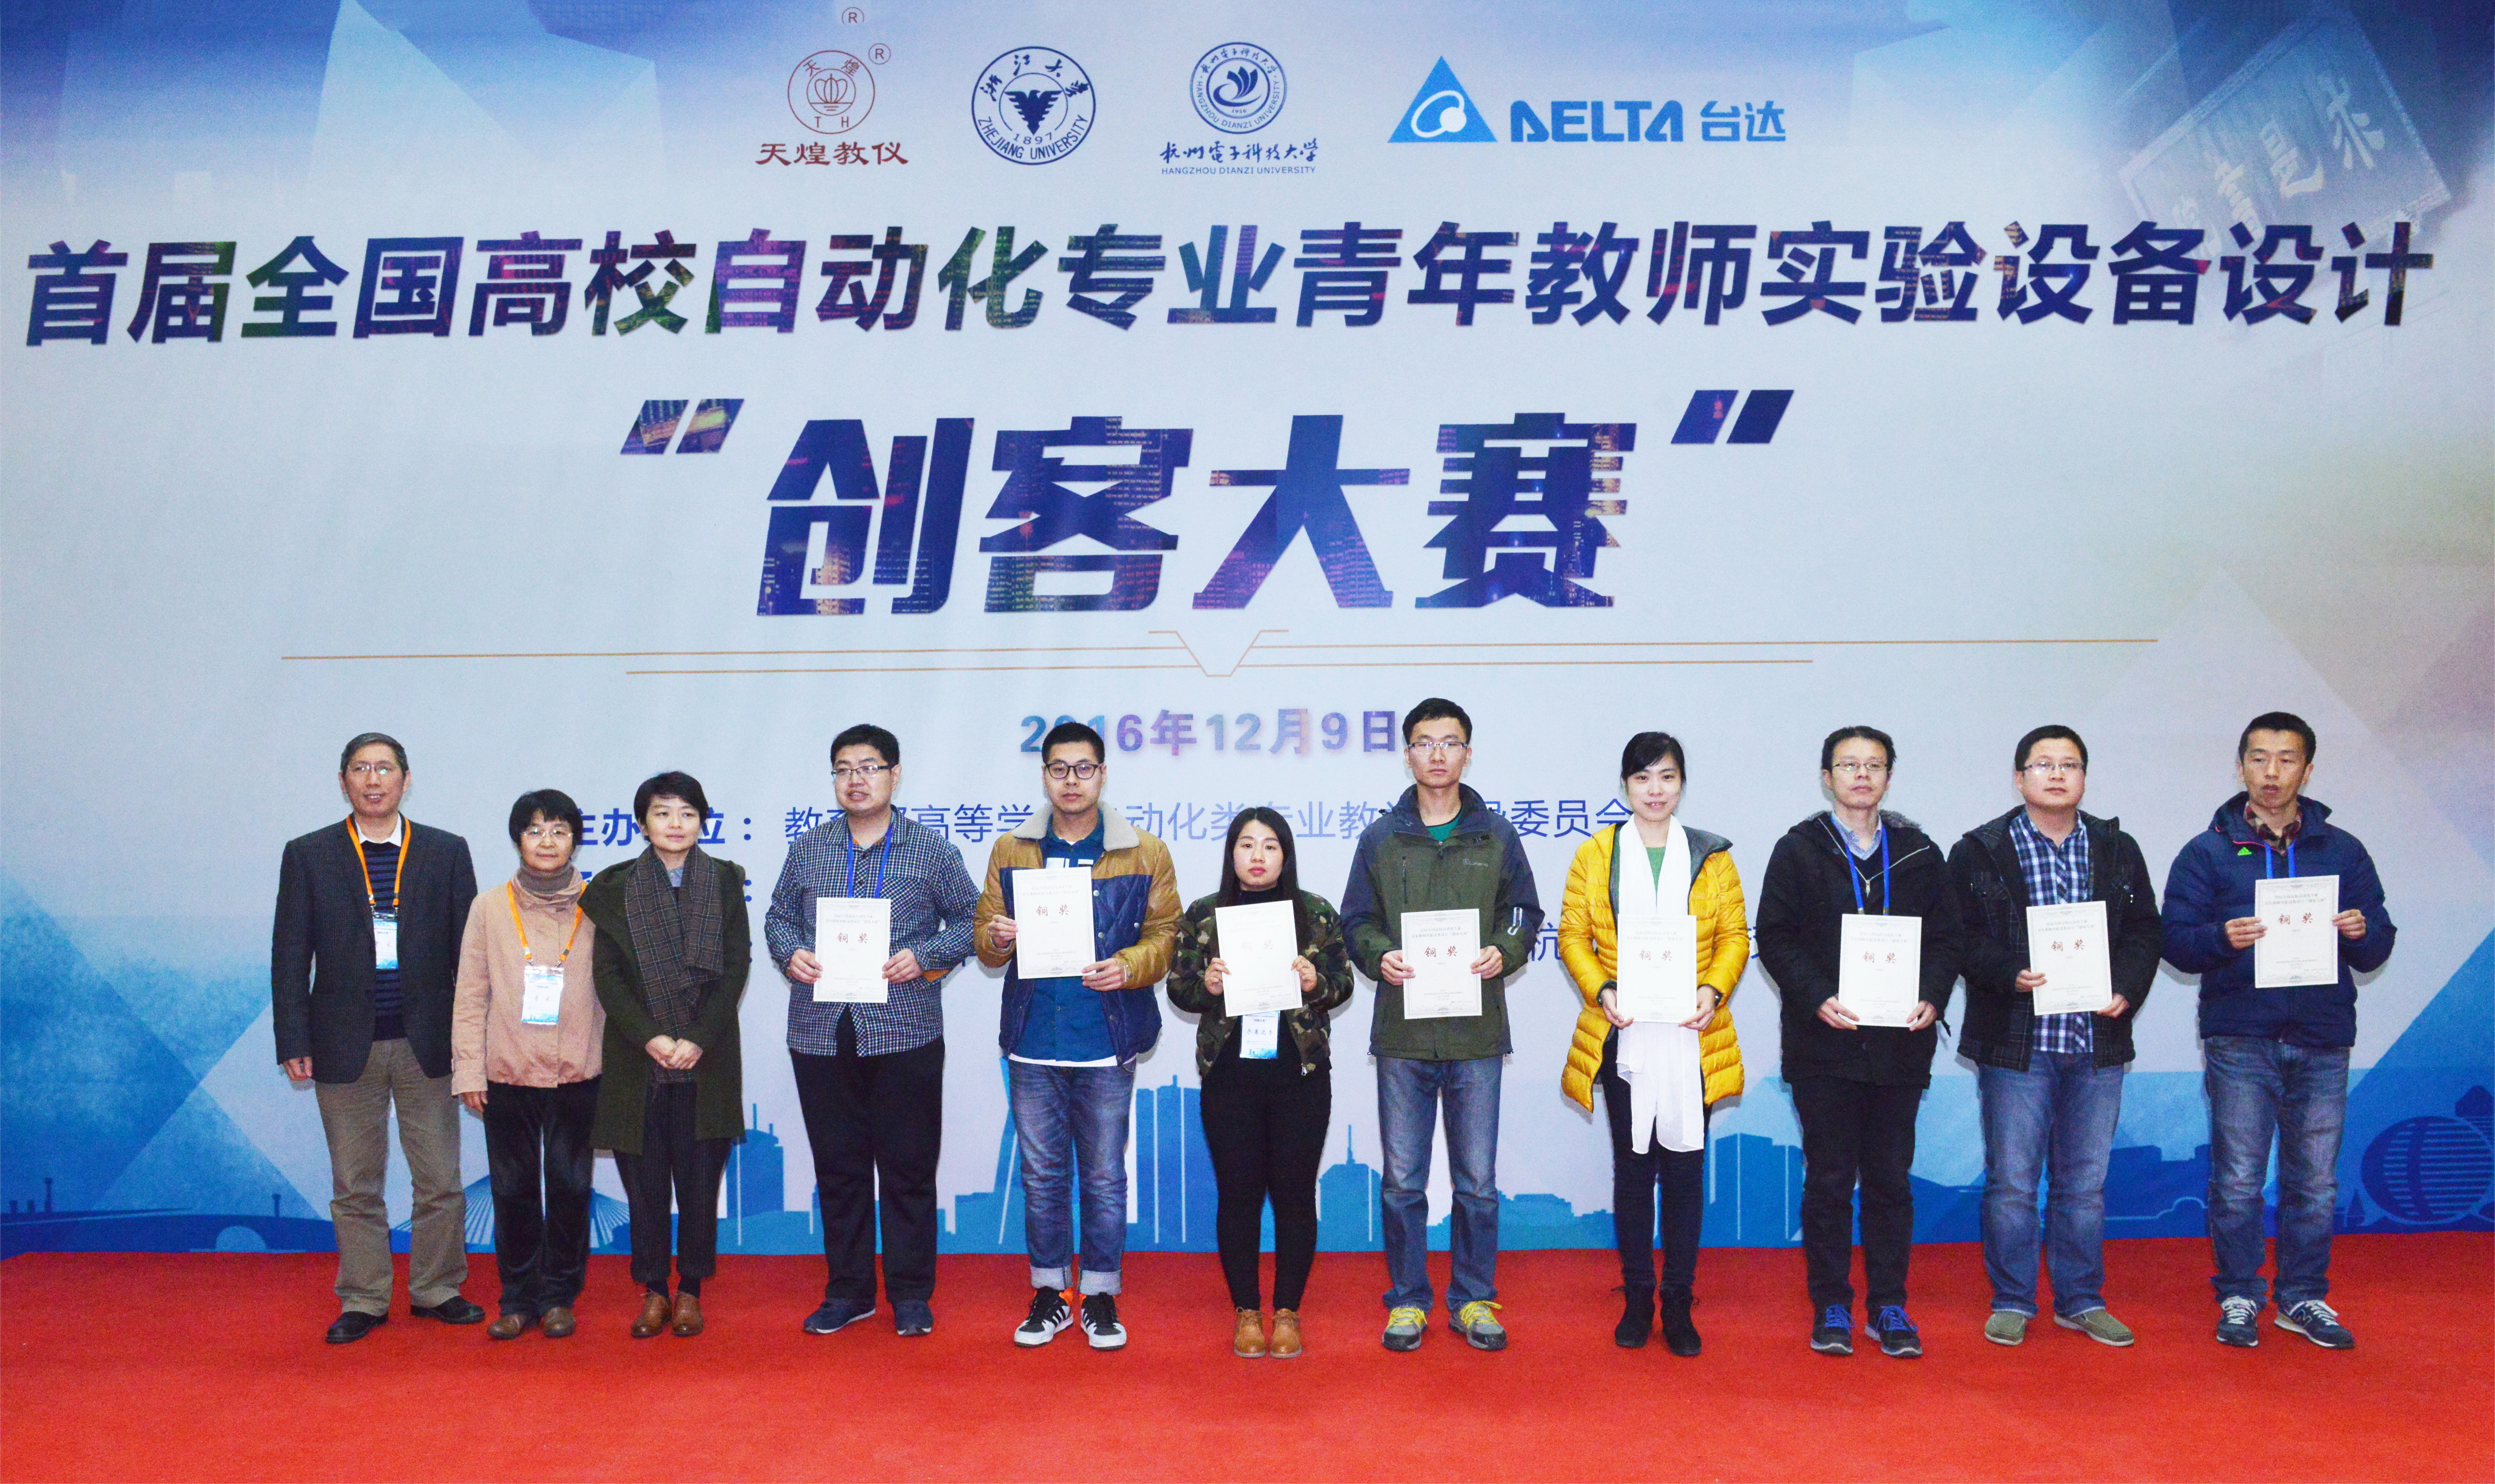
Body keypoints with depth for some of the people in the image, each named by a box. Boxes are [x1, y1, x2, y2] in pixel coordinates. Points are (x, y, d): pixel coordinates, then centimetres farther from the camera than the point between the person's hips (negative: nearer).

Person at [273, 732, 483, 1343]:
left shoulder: (447, 852, 5)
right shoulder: (308, 855, 4)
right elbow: (290, 955, 3)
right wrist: (293, 1041, -4)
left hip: (427, 1043, 0)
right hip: (346, 1046, 0)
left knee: (441, 1181, 5)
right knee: (355, 1185, 8)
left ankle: (437, 1290, 21)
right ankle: (363, 1300, 20)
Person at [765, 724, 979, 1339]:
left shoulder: (933, 851, 2)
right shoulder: (807, 850, 10)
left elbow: (969, 918, 4)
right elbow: (779, 917, 17)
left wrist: (924, 956, -12)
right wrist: (790, 953, -4)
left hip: (905, 1032, -3)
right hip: (820, 1031, 3)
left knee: (908, 1167, 3)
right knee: (838, 1167, 10)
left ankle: (911, 1294, 16)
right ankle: (847, 1291, 22)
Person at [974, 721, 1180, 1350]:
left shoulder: (1145, 854, 2)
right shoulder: (1010, 850, 8)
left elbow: (1166, 935, 2)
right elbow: (986, 937, 10)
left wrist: (1130, 966, -18)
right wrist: (996, 938, -13)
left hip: (1107, 1040, -2)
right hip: (1032, 1041, 2)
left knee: (1104, 1175, 6)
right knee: (1042, 1174, 10)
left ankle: (1101, 1296, 19)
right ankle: (1049, 1293, 24)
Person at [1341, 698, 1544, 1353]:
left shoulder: (1496, 836, 7)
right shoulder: (1381, 838, 6)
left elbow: (1525, 916, 10)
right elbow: (1357, 923, 8)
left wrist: (1503, 953, -10)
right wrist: (1379, 956, -12)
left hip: (1476, 1030, 0)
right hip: (1402, 1030, 0)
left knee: (1477, 1181, 7)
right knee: (1402, 1180, 6)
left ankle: (1473, 1299, 21)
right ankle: (1408, 1300, 19)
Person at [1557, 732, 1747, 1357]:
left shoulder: (1711, 856, 7)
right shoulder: (1595, 854, 6)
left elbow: (1735, 937, 7)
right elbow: (1573, 935, 4)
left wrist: (1713, 991, -10)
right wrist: (1602, 991, -11)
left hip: (1692, 1037, 0)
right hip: (1623, 1036, 0)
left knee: (1685, 1166, 3)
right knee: (1631, 1165, 7)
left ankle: (1678, 1303, 15)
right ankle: (1637, 1297, 18)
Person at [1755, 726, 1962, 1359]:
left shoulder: (1920, 854, 10)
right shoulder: (1799, 850, 3)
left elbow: (1945, 938, 9)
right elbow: (1774, 938, -2)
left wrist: (1932, 997, -9)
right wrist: (1818, 998, -15)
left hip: (1900, 1042, 2)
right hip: (1824, 1041, -2)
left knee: (1891, 1179, 7)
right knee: (1829, 1180, 4)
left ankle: (1888, 1306, 17)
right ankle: (1831, 1307, 14)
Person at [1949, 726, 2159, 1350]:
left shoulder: (2117, 850, 11)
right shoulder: (1981, 852, 0)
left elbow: (2145, 930, 11)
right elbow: (1960, 937, -4)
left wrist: (2127, 989, -5)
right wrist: (2009, 974, -19)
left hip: (2097, 1042, 3)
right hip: (2016, 1041, -3)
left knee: (2086, 1181, 12)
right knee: (2011, 1180, 2)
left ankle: (2081, 1300, 24)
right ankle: (2011, 1302, 15)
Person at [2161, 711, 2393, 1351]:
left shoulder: (2342, 851, 11)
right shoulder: (2208, 852, 4)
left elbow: (2376, 952, 10)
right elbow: (2175, 940, 0)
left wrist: (2363, 931, -12)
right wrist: (2222, 938, -20)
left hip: (2322, 1040, 2)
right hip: (2239, 1039, -2)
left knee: (2315, 1182, 7)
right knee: (2238, 1180, 0)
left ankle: (2304, 1297, 22)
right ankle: (2238, 1298, 14)